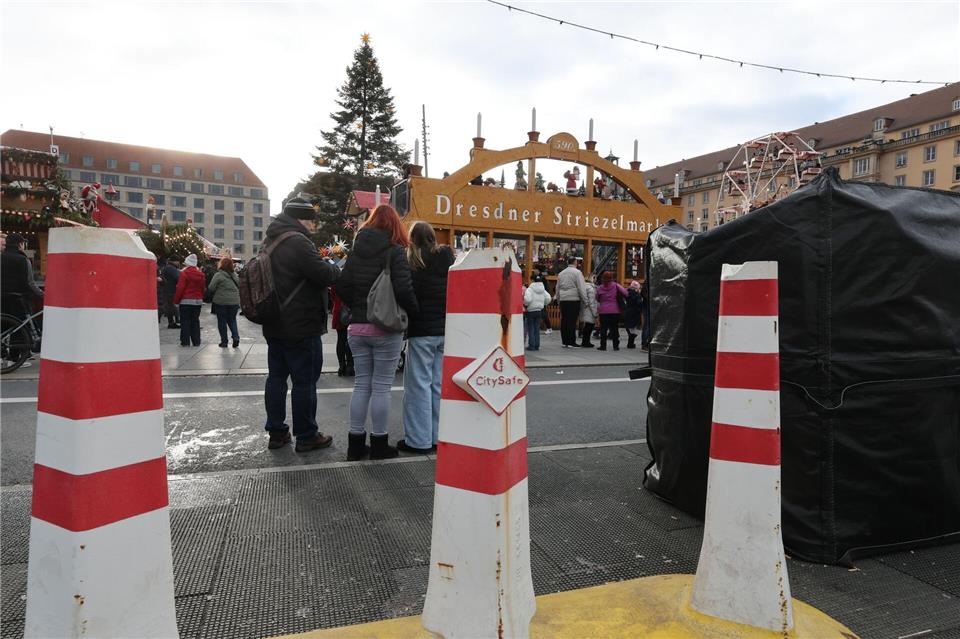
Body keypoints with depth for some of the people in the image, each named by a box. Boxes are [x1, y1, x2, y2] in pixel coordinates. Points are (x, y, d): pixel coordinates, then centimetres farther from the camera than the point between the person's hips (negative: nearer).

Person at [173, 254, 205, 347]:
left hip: (186, 301, -5)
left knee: (185, 321, 3)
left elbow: (180, 288, -12)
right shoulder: (200, 274, 6)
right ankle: (196, 341, 9)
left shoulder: (184, 273, -11)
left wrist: (176, 300, -4)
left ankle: (185, 341, 2)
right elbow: (203, 288, 10)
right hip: (198, 301, 5)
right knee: (195, 321, 10)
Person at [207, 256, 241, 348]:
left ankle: (224, 341, 9)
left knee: (222, 321, 6)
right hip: (234, 301, 4)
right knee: (232, 320, 14)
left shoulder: (218, 275, -10)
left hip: (221, 301, -4)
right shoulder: (235, 275, 6)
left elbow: (211, 288, -10)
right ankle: (236, 337, -4)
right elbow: (239, 287, 13)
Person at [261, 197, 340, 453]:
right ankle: (306, 436, 8)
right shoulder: (298, 242, -18)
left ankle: (276, 432, 21)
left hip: (275, 325, 10)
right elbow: (325, 275, -22)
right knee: (304, 381, 0)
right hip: (301, 327, -9)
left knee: (276, 377, 13)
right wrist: (333, 267, 0)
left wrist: (323, 264, 11)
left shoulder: (271, 242, 14)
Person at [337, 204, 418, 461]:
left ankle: (356, 443, 17)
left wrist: (357, 308, 15)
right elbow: (404, 290, -17)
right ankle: (379, 444, 11)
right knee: (381, 387, 3)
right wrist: (414, 313, -2)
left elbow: (342, 287, 3)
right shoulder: (395, 252, -8)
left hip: (357, 328, 5)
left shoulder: (355, 252, 8)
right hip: (386, 328, -5)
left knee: (361, 384, 12)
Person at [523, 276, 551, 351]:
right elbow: (548, 299, 2)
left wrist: (525, 305, -7)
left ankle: (531, 346, -1)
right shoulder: (543, 290, 6)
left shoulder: (529, 289, -14)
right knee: (537, 329, 12)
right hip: (539, 310, 6)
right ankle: (537, 345, 13)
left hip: (530, 311, -6)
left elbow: (527, 299, -26)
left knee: (530, 329, 0)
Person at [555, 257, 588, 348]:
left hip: (563, 300, 6)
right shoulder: (577, 272, -5)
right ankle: (571, 342, -3)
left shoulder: (561, 273, 15)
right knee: (572, 321, -4)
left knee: (564, 320, 8)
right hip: (574, 299, -6)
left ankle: (564, 341, 12)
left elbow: (557, 288, 18)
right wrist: (584, 300, -5)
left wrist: (558, 299, 22)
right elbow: (581, 288, -9)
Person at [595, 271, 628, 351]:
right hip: (615, 311, 0)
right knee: (614, 328, 7)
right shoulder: (615, 286, -3)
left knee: (603, 329, 4)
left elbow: (597, 299, 10)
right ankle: (616, 346, 9)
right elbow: (625, 292, -14)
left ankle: (603, 345, 1)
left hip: (603, 311, 0)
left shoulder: (599, 288, 0)